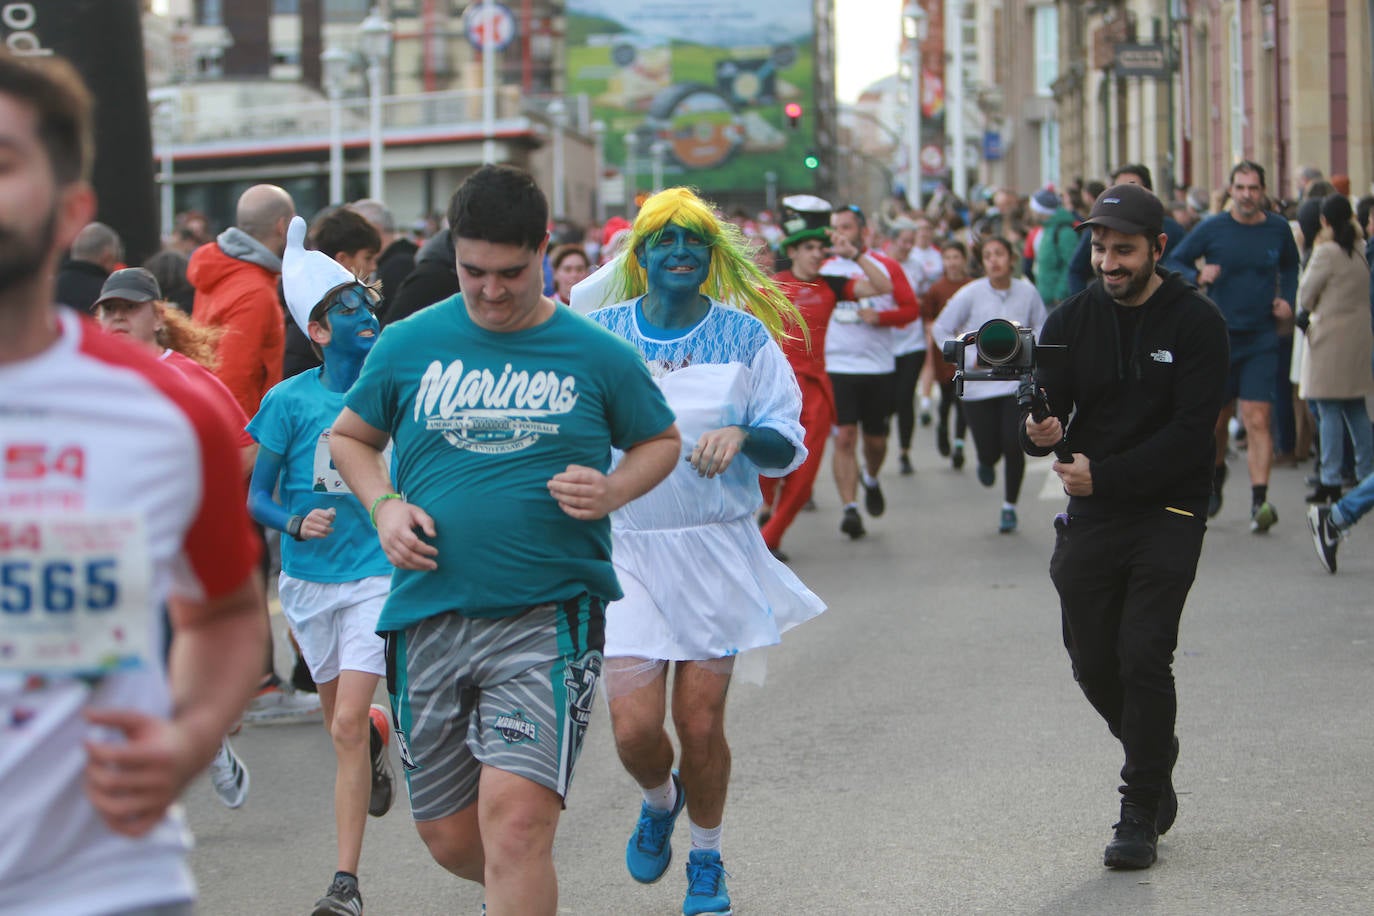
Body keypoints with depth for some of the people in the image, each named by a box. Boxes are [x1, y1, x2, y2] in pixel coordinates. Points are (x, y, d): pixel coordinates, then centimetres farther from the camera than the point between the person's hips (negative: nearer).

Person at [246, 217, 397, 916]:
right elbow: (254, 498, -4)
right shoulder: (291, 400, -6)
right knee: (339, 719, 17)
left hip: (377, 576, -2)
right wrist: (295, 522, -22)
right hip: (309, 577, 2)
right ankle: (377, 744, 54)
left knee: (347, 725, -13)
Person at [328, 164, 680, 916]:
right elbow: (348, 436, 18)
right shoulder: (409, 345, 5)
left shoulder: (596, 355, 1)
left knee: (514, 820, -19)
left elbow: (661, 440, 15)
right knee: (448, 838, 10)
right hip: (430, 618, 3)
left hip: (549, 618, -3)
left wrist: (613, 491, -7)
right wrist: (384, 505, -2)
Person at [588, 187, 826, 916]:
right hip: (628, 550, 0)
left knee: (701, 723, 0)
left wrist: (743, 437, -18)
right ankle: (659, 802, 27)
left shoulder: (745, 336, 2)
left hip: (718, 552, 0)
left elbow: (790, 446, 2)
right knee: (634, 728, -9)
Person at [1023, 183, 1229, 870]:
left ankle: (1141, 815, -1)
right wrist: (1039, 432, -21)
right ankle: (1154, 759, 33)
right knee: (1093, 664, 5)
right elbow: (1045, 411, 3)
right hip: (1091, 517, 4)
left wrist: (1104, 475, -19)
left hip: (1168, 512, -4)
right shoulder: (1072, 321, 5)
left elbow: (1191, 432, -12)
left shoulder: (1196, 323, -6)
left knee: (1143, 658, -12)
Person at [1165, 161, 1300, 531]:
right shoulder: (1211, 229, -5)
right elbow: (1173, 261, 2)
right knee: (1216, 419, 12)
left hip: (1262, 340, 0)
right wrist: (1197, 276, -17)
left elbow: (1291, 267, 21)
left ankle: (1259, 500, -18)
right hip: (1219, 336, 0)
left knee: (1257, 420, -12)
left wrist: (1287, 300, 6)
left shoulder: (1278, 229, 2)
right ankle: (1214, 480, 40)